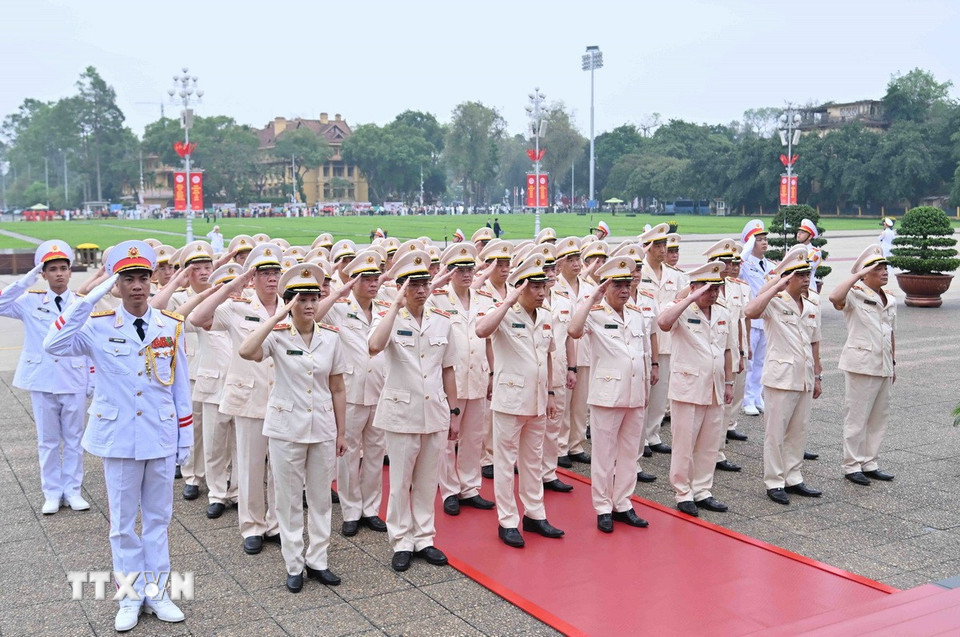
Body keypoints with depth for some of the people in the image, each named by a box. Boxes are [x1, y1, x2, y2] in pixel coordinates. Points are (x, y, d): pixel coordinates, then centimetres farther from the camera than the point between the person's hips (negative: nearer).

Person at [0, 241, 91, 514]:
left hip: (74, 382, 0)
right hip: (42, 381, 0)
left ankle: (72, 490, 18)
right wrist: (27, 279, -14)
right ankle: (52, 493, 18)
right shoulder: (31, 301, 0)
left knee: (73, 439, 8)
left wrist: (93, 381, 1)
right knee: (47, 440, 9)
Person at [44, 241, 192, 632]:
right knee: (123, 522, 9)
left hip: (161, 437, 1)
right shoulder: (99, 326, -6)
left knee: (158, 517, 12)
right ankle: (130, 598, 22)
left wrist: (186, 436, 5)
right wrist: (91, 298, -25)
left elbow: (180, 385, 4)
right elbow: (54, 345, -24)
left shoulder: (171, 326, 0)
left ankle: (156, 592, 24)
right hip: (118, 437, -1)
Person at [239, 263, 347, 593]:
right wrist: (279, 316, -26)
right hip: (287, 428, -3)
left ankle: (317, 560, 26)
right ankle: (294, 566, 22)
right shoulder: (278, 335, -9)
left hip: (323, 427, 3)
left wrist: (341, 432, 7)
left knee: (321, 497, 12)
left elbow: (337, 389, 6)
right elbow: (246, 351, -31)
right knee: (289, 500, 8)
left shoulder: (331, 337, 0)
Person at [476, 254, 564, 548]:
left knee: (533, 460, 17)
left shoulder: (545, 317, 7)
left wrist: (550, 393, 16)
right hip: (510, 400, -6)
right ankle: (507, 522, 13)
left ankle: (534, 515, 28)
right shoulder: (505, 315, -13)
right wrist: (510, 301, -31)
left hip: (537, 402, 6)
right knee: (506, 462, 4)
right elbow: (482, 330, -35)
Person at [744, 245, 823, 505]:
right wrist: (776, 286, -26)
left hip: (805, 379, 7)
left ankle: (793, 479, 24)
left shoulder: (811, 307, 12)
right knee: (776, 433, 1)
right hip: (781, 378, -7)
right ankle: (774, 482, 10)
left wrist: (817, 376, 16)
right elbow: (750, 311, -31)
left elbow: (814, 344, 18)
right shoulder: (774, 302, -9)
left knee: (798, 432, 13)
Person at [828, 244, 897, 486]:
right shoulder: (855, 295, -9)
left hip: (884, 367, 7)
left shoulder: (890, 299, 13)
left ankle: (870, 464, 24)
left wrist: (893, 363, 19)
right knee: (857, 418, 0)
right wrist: (858, 275, -26)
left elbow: (891, 333, 19)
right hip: (861, 365, -7)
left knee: (879, 418, 13)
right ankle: (852, 466, 9)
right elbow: (835, 297, -33)